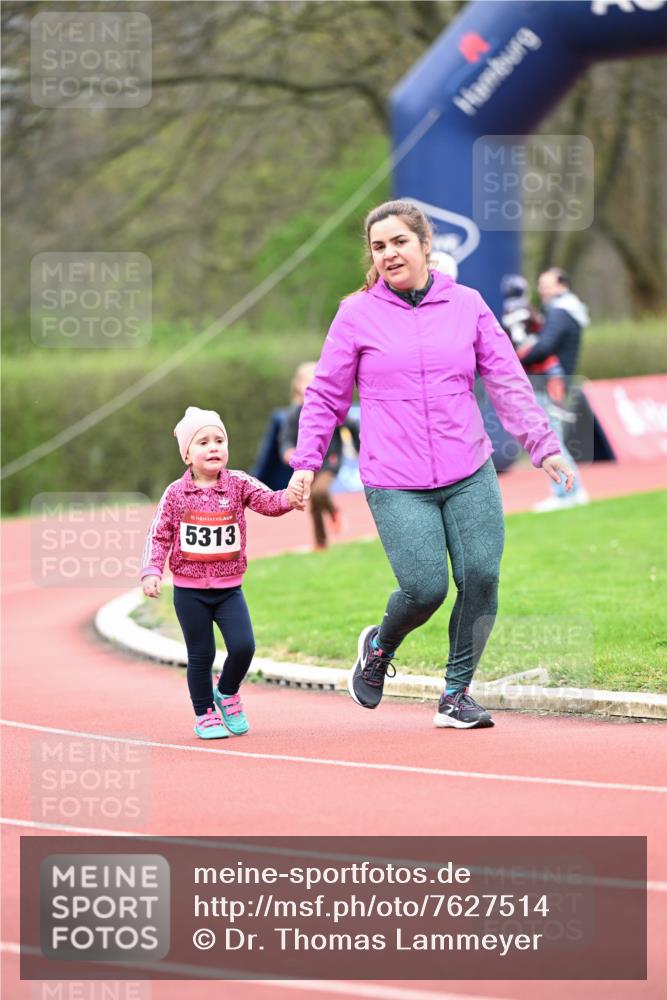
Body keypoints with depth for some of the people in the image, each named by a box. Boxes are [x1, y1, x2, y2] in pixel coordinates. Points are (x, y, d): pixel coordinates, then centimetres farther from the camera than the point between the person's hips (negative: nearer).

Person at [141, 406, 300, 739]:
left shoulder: (238, 484, -2)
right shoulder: (176, 493, -4)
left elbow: (268, 501, -15)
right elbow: (159, 535, -2)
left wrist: (288, 497, -36)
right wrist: (151, 571, -14)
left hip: (229, 588, 1)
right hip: (189, 591, -1)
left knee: (243, 646, -11)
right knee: (201, 655, 5)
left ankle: (227, 693, 18)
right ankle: (205, 715, 22)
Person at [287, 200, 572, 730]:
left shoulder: (467, 305, 6)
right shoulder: (357, 314, 1)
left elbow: (508, 381, 8)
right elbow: (326, 395, 7)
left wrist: (544, 445, 3)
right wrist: (306, 462, 2)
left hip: (471, 476, 3)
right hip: (396, 486, -2)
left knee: (481, 578, -7)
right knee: (425, 588, -13)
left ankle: (457, 692, 10)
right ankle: (380, 647, 21)